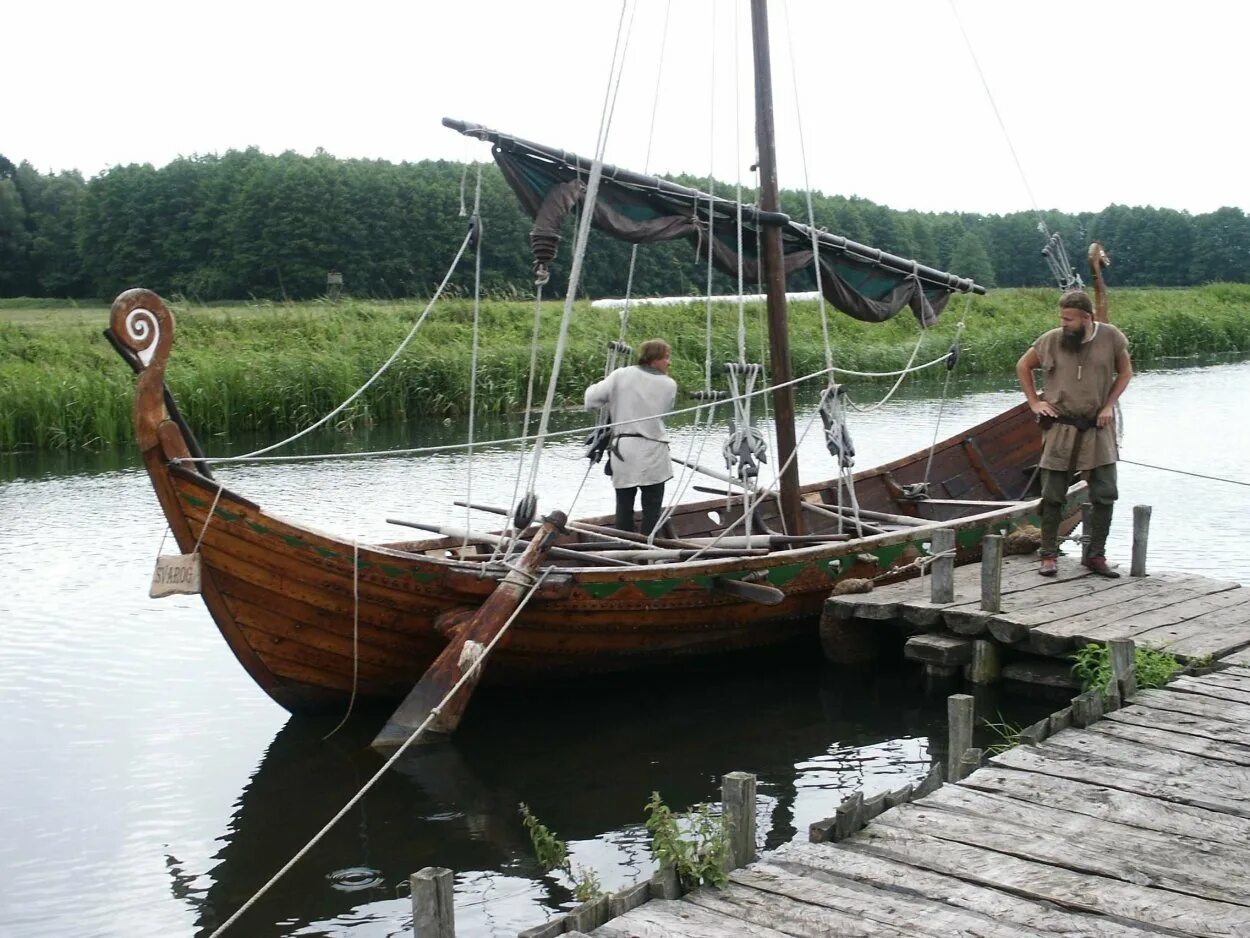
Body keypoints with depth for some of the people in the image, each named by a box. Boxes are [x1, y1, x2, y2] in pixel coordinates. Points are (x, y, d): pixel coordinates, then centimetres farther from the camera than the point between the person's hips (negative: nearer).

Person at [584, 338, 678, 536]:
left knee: (624, 506, 10)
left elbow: (592, 398, -2)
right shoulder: (669, 385, -2)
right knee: (652, 507, 6)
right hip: (653, 453, -2)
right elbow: (666, 410, 10)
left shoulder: (621, 376, -2)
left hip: (622, 449, 2)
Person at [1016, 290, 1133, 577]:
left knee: (1105, 494, 3)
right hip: (1060, 428, -1)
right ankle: (1049, 556, 12)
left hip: (1098, 429, 1)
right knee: (1053, 496, 1)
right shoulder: (1052, 340, -6)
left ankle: (1096, 555, 16)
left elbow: (1125, 372, 9)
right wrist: (1034, 401, 3)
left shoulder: (1111, 337, -5)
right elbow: (1023, 366, 9)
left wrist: (1109, 405, -2)